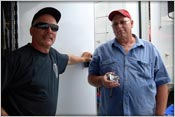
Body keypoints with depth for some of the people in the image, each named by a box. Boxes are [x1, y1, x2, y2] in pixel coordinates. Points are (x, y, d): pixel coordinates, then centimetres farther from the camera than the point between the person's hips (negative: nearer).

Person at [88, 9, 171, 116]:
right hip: (109, 112, 1)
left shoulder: (150, 49, 3)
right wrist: (102, 80, -15)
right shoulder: (101, 51, 4)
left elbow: (161, 84, 2)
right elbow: (91, 78, 7)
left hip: (145, 112, 0)